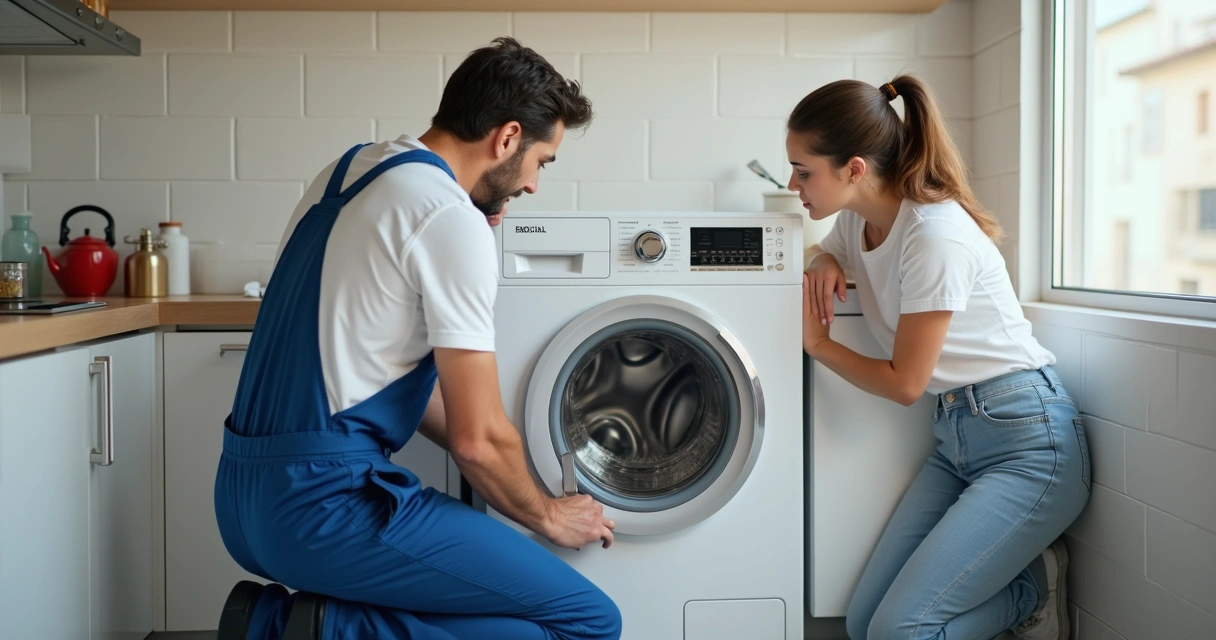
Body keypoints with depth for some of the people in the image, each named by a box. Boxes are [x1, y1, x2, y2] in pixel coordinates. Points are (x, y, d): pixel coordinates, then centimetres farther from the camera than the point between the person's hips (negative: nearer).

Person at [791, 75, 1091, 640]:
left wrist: (815, 343, -4)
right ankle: (1019, 562, 17)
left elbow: (904, 383, -16)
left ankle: (1033, 586, 9)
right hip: (955, 439, 8)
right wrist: (823, 265, 2)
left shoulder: (936, 237, -22)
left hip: (1028, 442, -8)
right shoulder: (855, 221, 2)